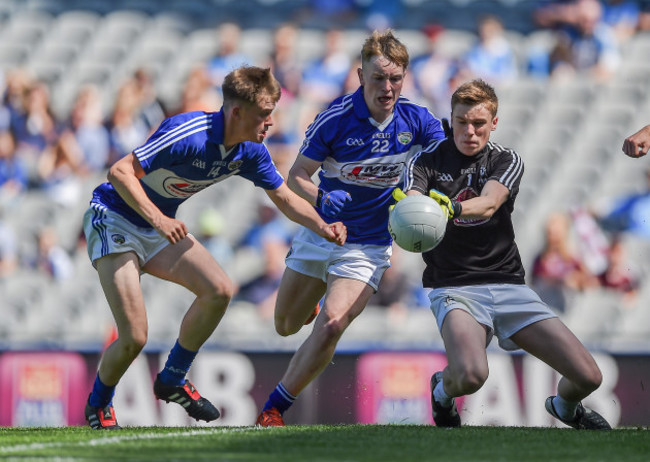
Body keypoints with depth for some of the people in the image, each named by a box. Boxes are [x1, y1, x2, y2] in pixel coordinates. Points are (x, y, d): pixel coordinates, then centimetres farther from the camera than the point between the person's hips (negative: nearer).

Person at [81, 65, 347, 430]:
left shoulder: (250, 151, -5)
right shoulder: (188, 134, -30)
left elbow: (285, 197, 8)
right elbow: (120, 171, -29)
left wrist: (322, 227, -10)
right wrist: (157, 218, -38)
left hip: (160, 228, 8)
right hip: (113, 219, -8)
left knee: (219, 290, -10)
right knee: (134, 337, -16)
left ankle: (173, 380, 10)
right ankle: (98, 406, 13)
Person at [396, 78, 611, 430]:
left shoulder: (508, 161, 6)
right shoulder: (426, 163, 3)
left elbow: (489, 202, -16)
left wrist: (453, 208, -39)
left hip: (508, 285, 3)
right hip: (454, 287, -3)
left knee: (588, 377, -8)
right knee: (470, 375, -34)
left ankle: (565, 404, 31)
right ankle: (443, 388, 5)